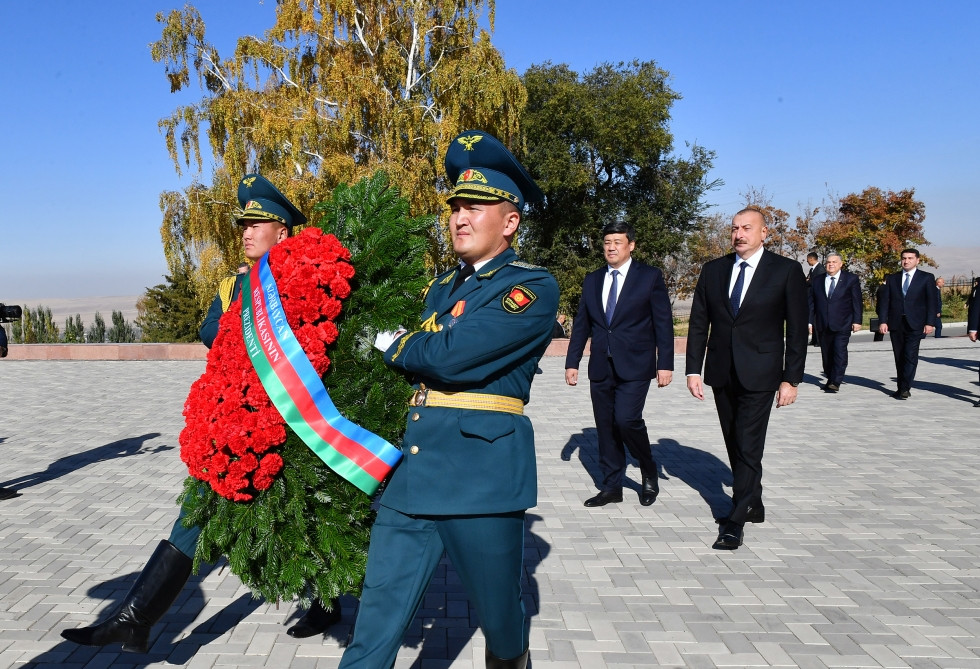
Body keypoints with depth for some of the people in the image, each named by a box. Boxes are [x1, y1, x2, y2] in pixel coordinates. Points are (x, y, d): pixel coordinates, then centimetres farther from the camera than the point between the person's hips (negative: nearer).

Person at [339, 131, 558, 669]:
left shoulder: (533, 289, -8)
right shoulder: (441, 288, 17)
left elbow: (451, 355, -18)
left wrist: (389, 343, -2)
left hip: (482, 473, -5)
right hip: (411, 468, 6)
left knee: (499, 614, 14)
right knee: (378, 611, 6)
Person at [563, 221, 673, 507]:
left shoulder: (650, 277, 1)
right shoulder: (592, 280, 12)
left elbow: (663, 323, -2)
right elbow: (581, 324, 13)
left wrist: (665, 364, -8)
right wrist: (572, 361, 8)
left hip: (634, 366, -4)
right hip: (601, 367, 5)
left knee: (626, 419, -16)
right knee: (606, 427, 7)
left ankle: (649, 473, 10)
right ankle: (611, 487, 19)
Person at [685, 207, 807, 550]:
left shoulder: (786, 271, -4)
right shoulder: (713, 270, 6)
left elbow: (797, 329, -4)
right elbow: (698, 323, 6)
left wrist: (791, 378, -7)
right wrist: (694, 369, 0)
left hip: (759, 374, -4)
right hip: (722, 372, 4)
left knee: (748, 447, -5)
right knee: (735, 444, 14)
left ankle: (736, 522, 3)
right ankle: (753, 505, 32)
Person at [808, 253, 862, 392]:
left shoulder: (851, 279, 4)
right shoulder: (817, 280, 11)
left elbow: (857, 301, 2)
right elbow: (811, 301, 11)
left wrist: (857, 321, -4)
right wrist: (810, 321, 6)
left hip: (842, 324, -3)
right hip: (823, 325, 3)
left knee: (840, 352, -12)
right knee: (826, 353, 8)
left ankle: (836, 382, -9)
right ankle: (830, 379, 20)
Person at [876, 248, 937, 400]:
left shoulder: (927, 278, 5)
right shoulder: (892, 278, 12)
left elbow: (931, 302, 1)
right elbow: (885, 301, 8)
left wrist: (930, 323, -8)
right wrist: (882, 321, -3)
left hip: (915, 324, -3)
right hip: (896, 324, 3)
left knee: (910, 356, -13)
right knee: (899, 357, 6)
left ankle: (905, 388, -14)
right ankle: (903, 389, 14)